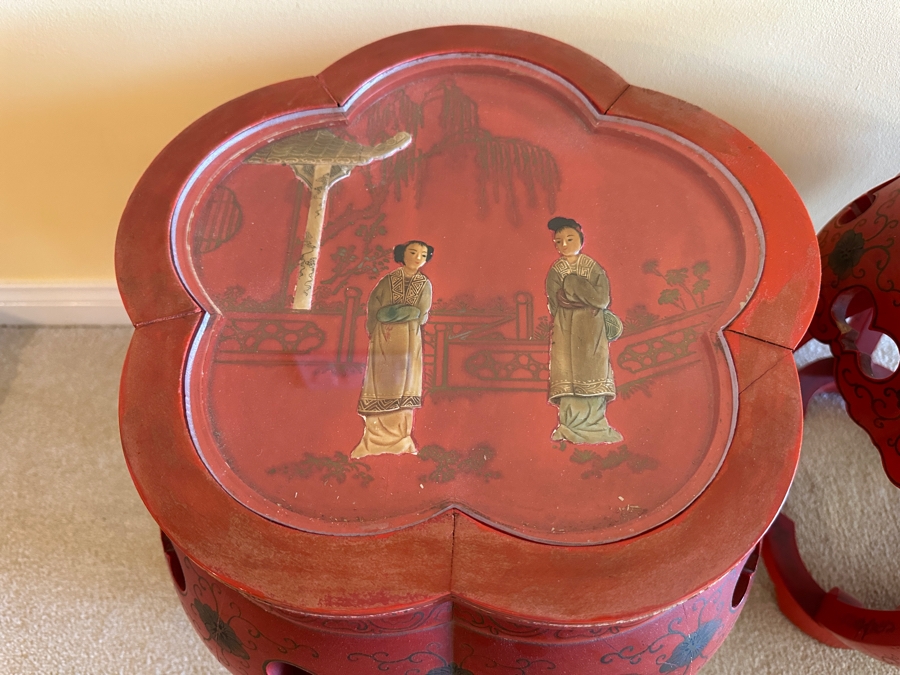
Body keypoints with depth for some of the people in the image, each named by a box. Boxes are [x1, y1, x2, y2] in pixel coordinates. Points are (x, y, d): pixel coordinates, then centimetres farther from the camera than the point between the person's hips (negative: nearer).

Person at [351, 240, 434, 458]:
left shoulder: (425, 284, 5)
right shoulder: (387, 281, 4)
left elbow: (421, 315, -5)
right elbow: (373, 309, -1)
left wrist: (391, 315, -9)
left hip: (409, 342, 1)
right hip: (383, 340, -1)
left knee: (403, 384, 1)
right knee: (381, 384, -3)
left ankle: (399, 439, 5)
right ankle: (377, 439, -2)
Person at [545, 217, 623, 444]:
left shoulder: (595, 269, 6)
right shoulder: (555, 272, 7)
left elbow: (604, 300, -7)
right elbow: (556, 304, -6)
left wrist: (571, 283, -8)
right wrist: (588, 297, -9)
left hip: (592, 333, 0)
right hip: (566, 334, 0)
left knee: (592, 374, -4)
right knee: (569, 376, -7)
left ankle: (594, 424, -1)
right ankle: (572, 427, -5)